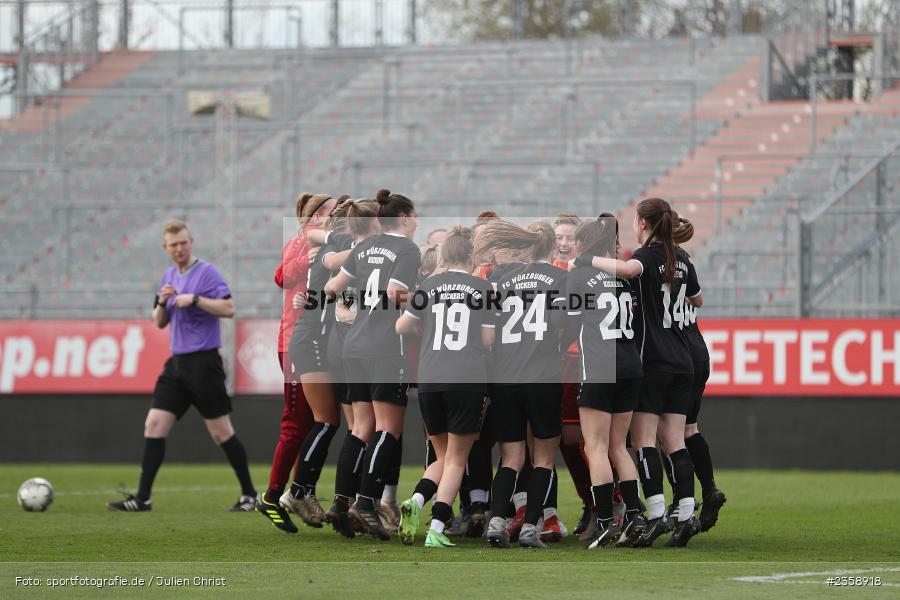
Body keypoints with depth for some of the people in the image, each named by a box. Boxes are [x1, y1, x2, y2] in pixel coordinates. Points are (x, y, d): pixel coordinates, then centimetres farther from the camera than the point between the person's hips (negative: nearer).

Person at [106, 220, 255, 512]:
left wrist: (195, 300, -24)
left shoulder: (207, 272, -9)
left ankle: (249, 494, 9)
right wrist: (162, 302, -2)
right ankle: (142, 498, 0)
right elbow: (159, 322, 18)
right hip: (177, 362, 7)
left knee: (221, 431, -2)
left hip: (204, 363, -7)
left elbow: (229, 308, -18)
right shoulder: (169, 276, 14)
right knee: (154, 425, -1)